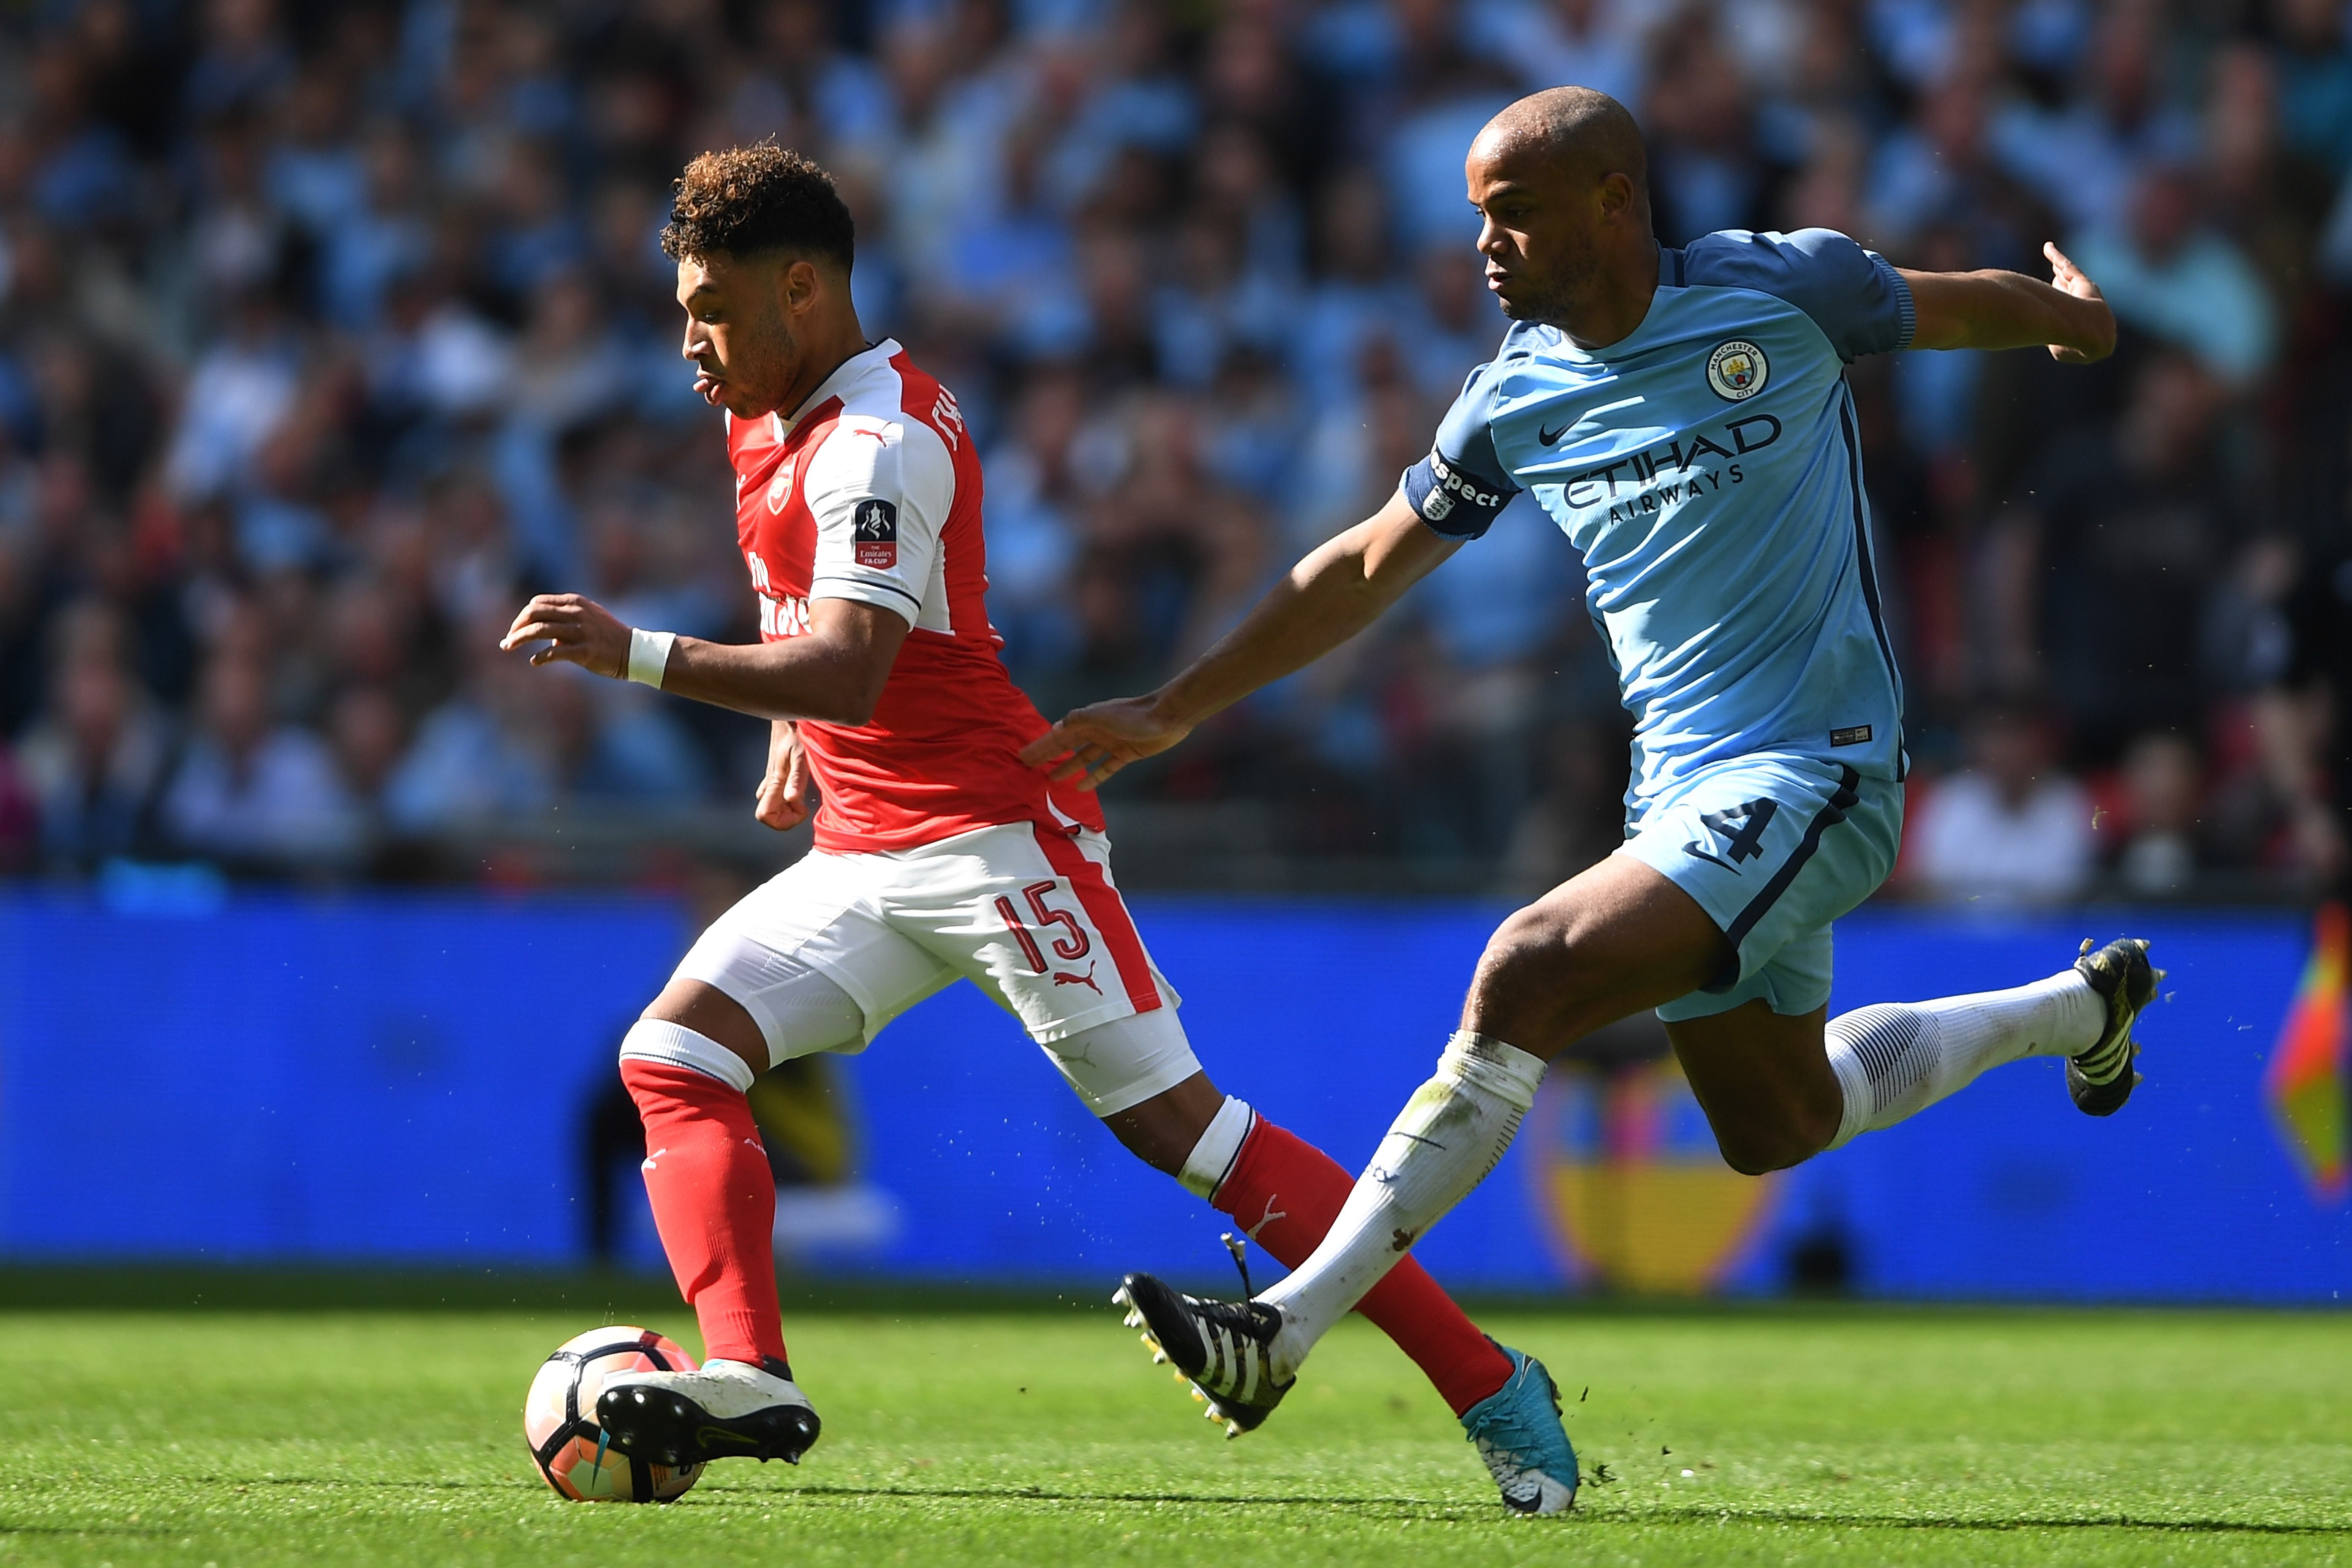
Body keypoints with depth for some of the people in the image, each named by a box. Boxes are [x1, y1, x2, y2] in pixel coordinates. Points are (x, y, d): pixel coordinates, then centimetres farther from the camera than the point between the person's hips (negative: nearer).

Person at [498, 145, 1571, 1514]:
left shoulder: (877, 445, -18)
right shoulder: (771, 417, 12)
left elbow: (848, 672, -31)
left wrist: (639, 655, -36)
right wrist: (792, 734, 21)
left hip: (988, 833, -10)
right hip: (860, 859, 10)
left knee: (1178, 1123, -12)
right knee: (674, 1058, -7)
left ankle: (1490, 1387, -9)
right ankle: (749, 1377, -21)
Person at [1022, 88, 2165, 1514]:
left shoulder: (1777, 292, -10)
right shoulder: (1517, 397, 5)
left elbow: (1965, 305, 10)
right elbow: (1364, 570, 15)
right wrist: (1172, 714, 12)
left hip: (1813, 774, -7)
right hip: (1685, 789, 7)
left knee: (1530, 974, -23)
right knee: (1779, 1127, 17)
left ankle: (1285, 1331, -23)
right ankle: (2077, 1009, 41)